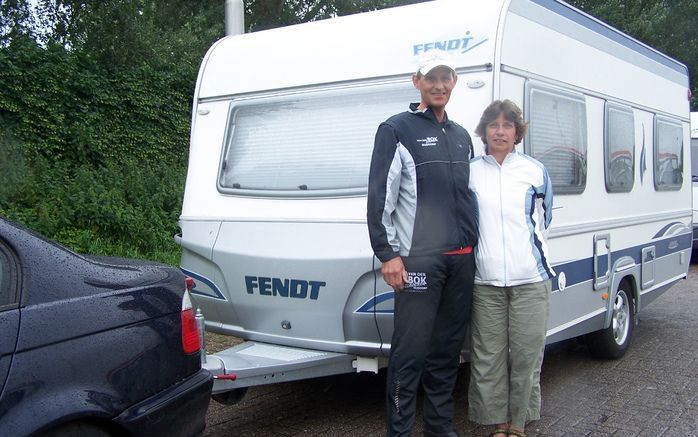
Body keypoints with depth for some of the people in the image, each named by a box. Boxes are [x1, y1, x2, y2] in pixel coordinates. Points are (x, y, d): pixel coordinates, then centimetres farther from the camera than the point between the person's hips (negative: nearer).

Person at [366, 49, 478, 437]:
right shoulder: (397, 130, -1)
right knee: (410, 352, -6)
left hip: (462, 259, 6)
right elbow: (379, 197, -7)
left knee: (448, 350, 12)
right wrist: (387, 254, -12)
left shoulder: (461, 136, 19)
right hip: (418, 259, -6)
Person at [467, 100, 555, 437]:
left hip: (530, 279, 0)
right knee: (488, 357, 4)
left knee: (526, 355, 3)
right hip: (485, 281, 0)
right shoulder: (469, 172, 4)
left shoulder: (535, 171, 6)